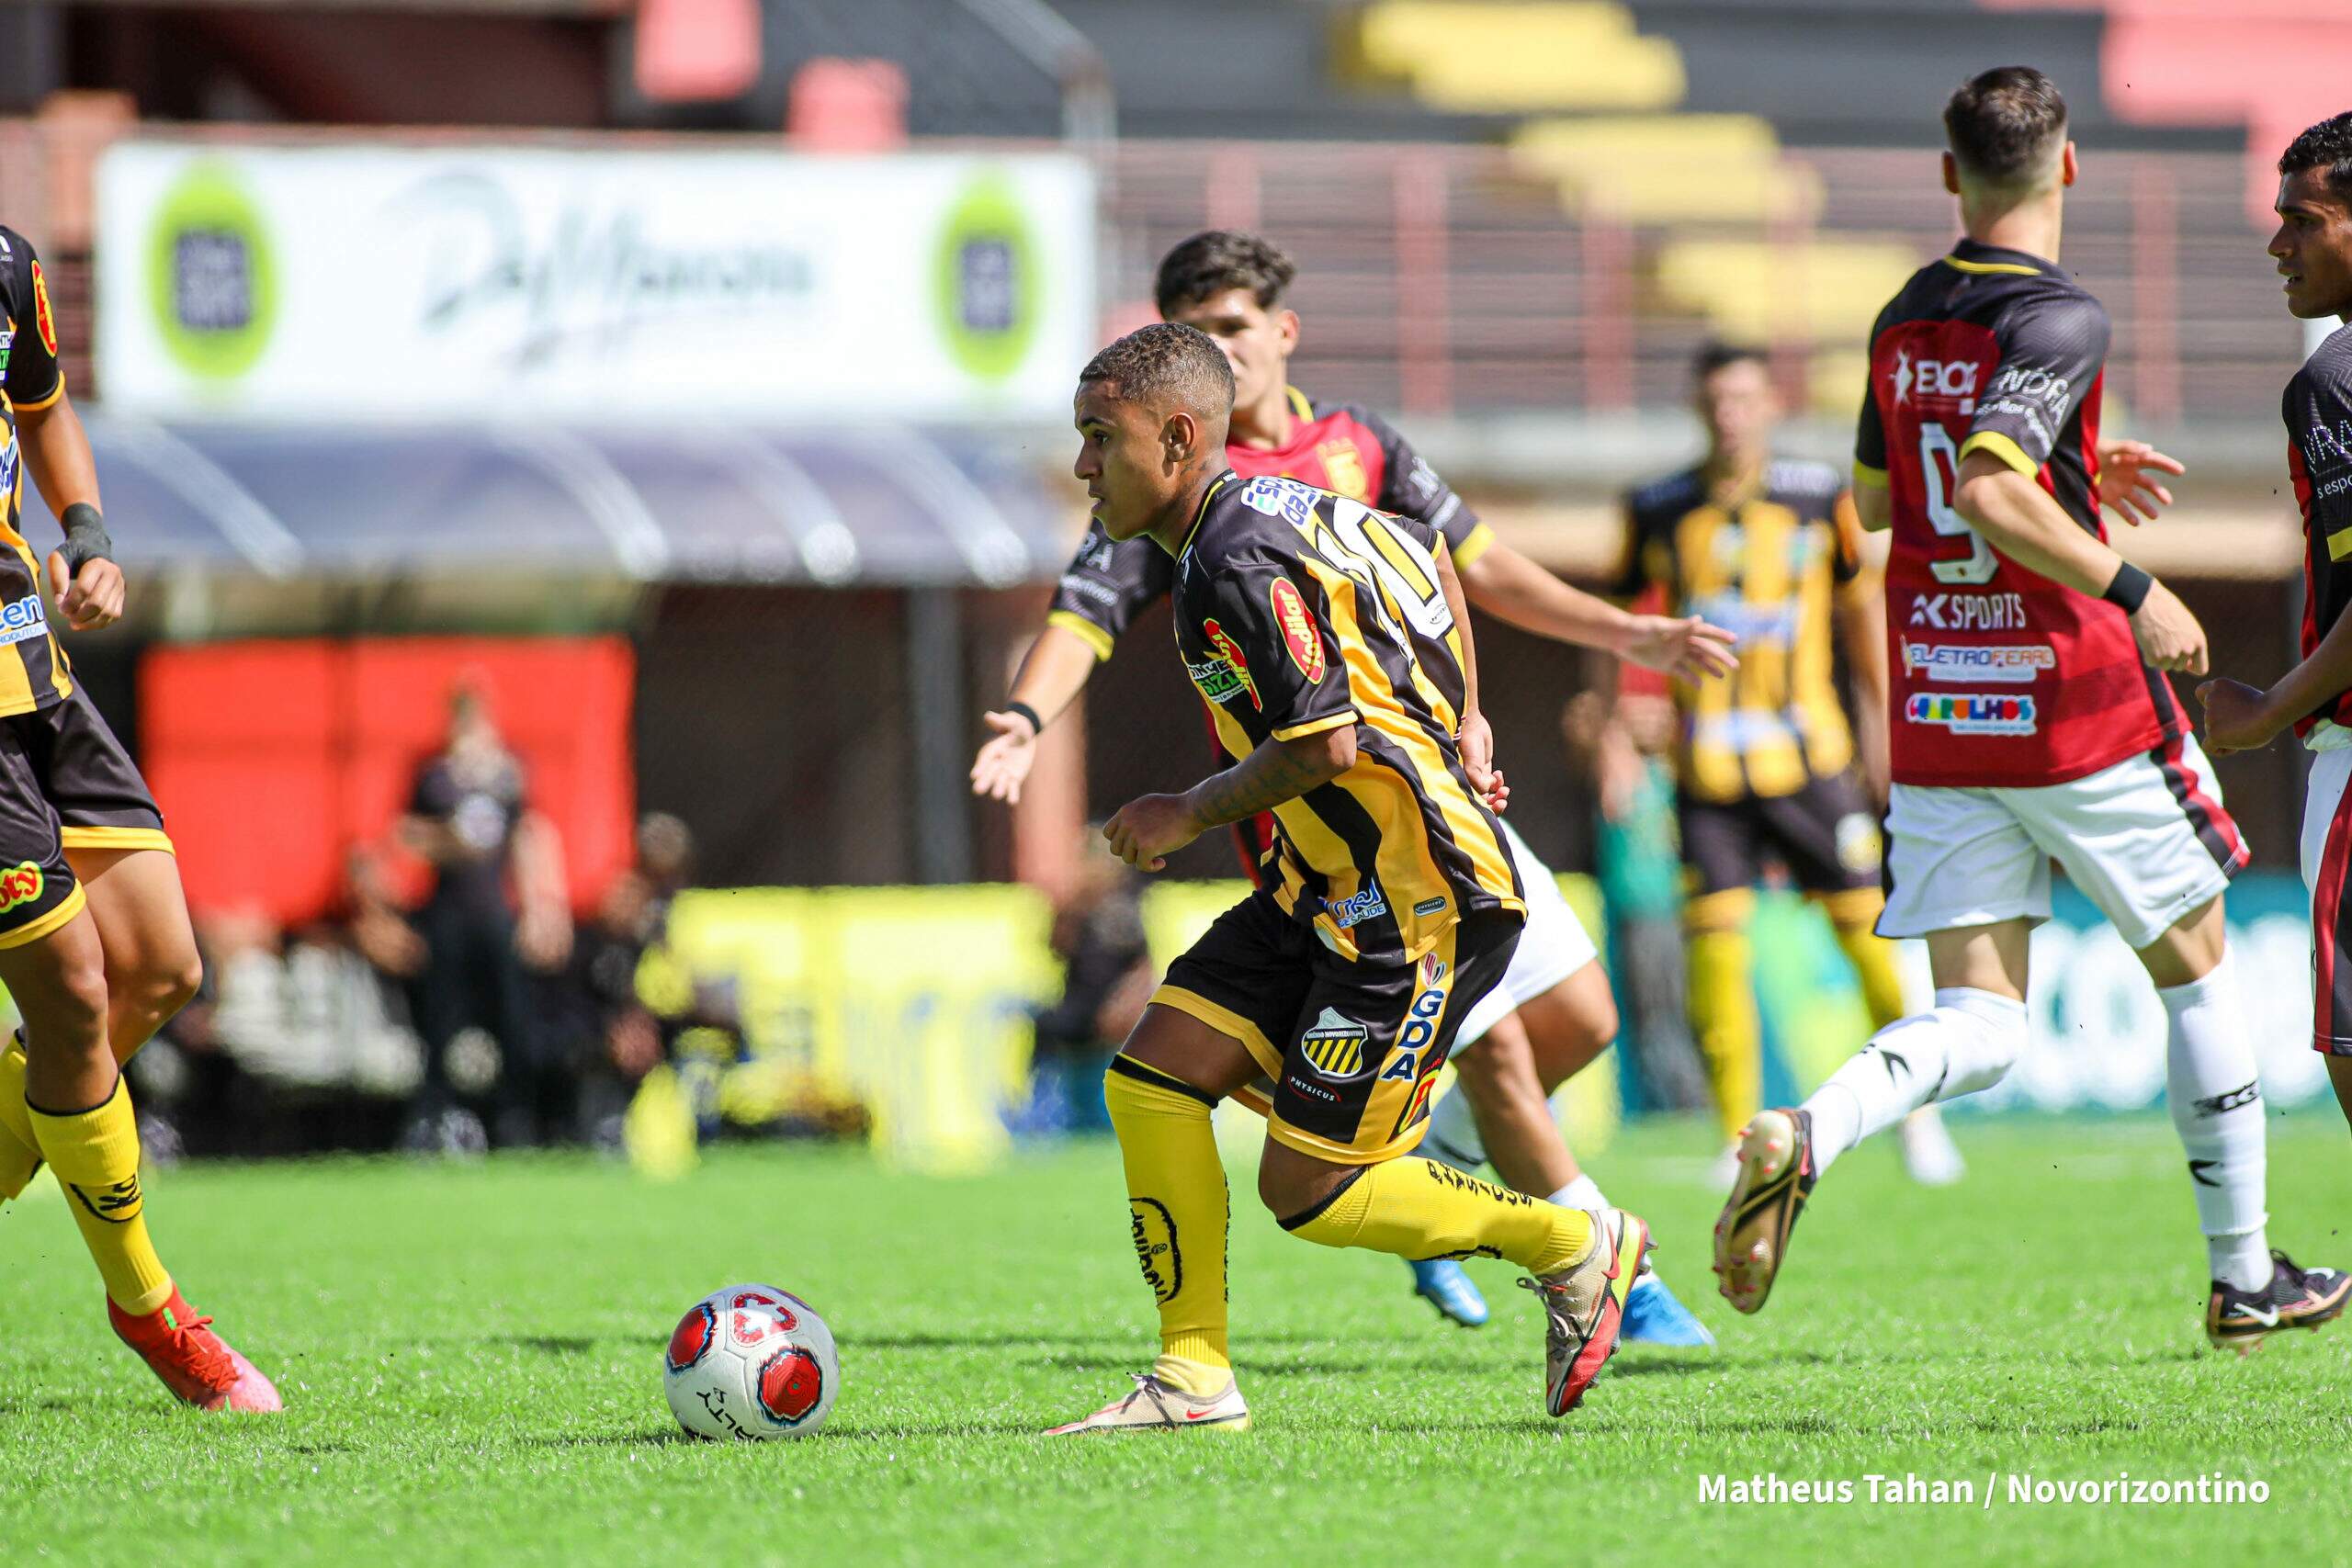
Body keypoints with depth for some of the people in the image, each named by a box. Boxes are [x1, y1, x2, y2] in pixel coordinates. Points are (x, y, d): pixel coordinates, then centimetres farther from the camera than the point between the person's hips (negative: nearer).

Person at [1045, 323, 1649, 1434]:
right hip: (1326, 886, 10)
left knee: (1306, 1190, -7)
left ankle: (1575, 1247, 12)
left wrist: (1191, 815, -12)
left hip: (1417, 903, -10)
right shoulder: (1273, 506, 12)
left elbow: (1325, 743, -26)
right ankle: (1194, 1375, 4)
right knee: (1152, 1077, 0)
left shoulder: (1239, 563, -20)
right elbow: (1429, 559, 26)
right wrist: (1459, 725, 25)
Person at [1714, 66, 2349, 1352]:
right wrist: (2133, 593, -19)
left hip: (1935, 717, 5)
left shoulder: (1900, 323, 9)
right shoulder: (2058, 318, -14)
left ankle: (1800, 1139, -28)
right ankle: (2245, 1280, 20)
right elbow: (1991, 495, -27)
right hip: (2077, 708, -5)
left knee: (1976, 1026, 2)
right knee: (2196, 968, 14)